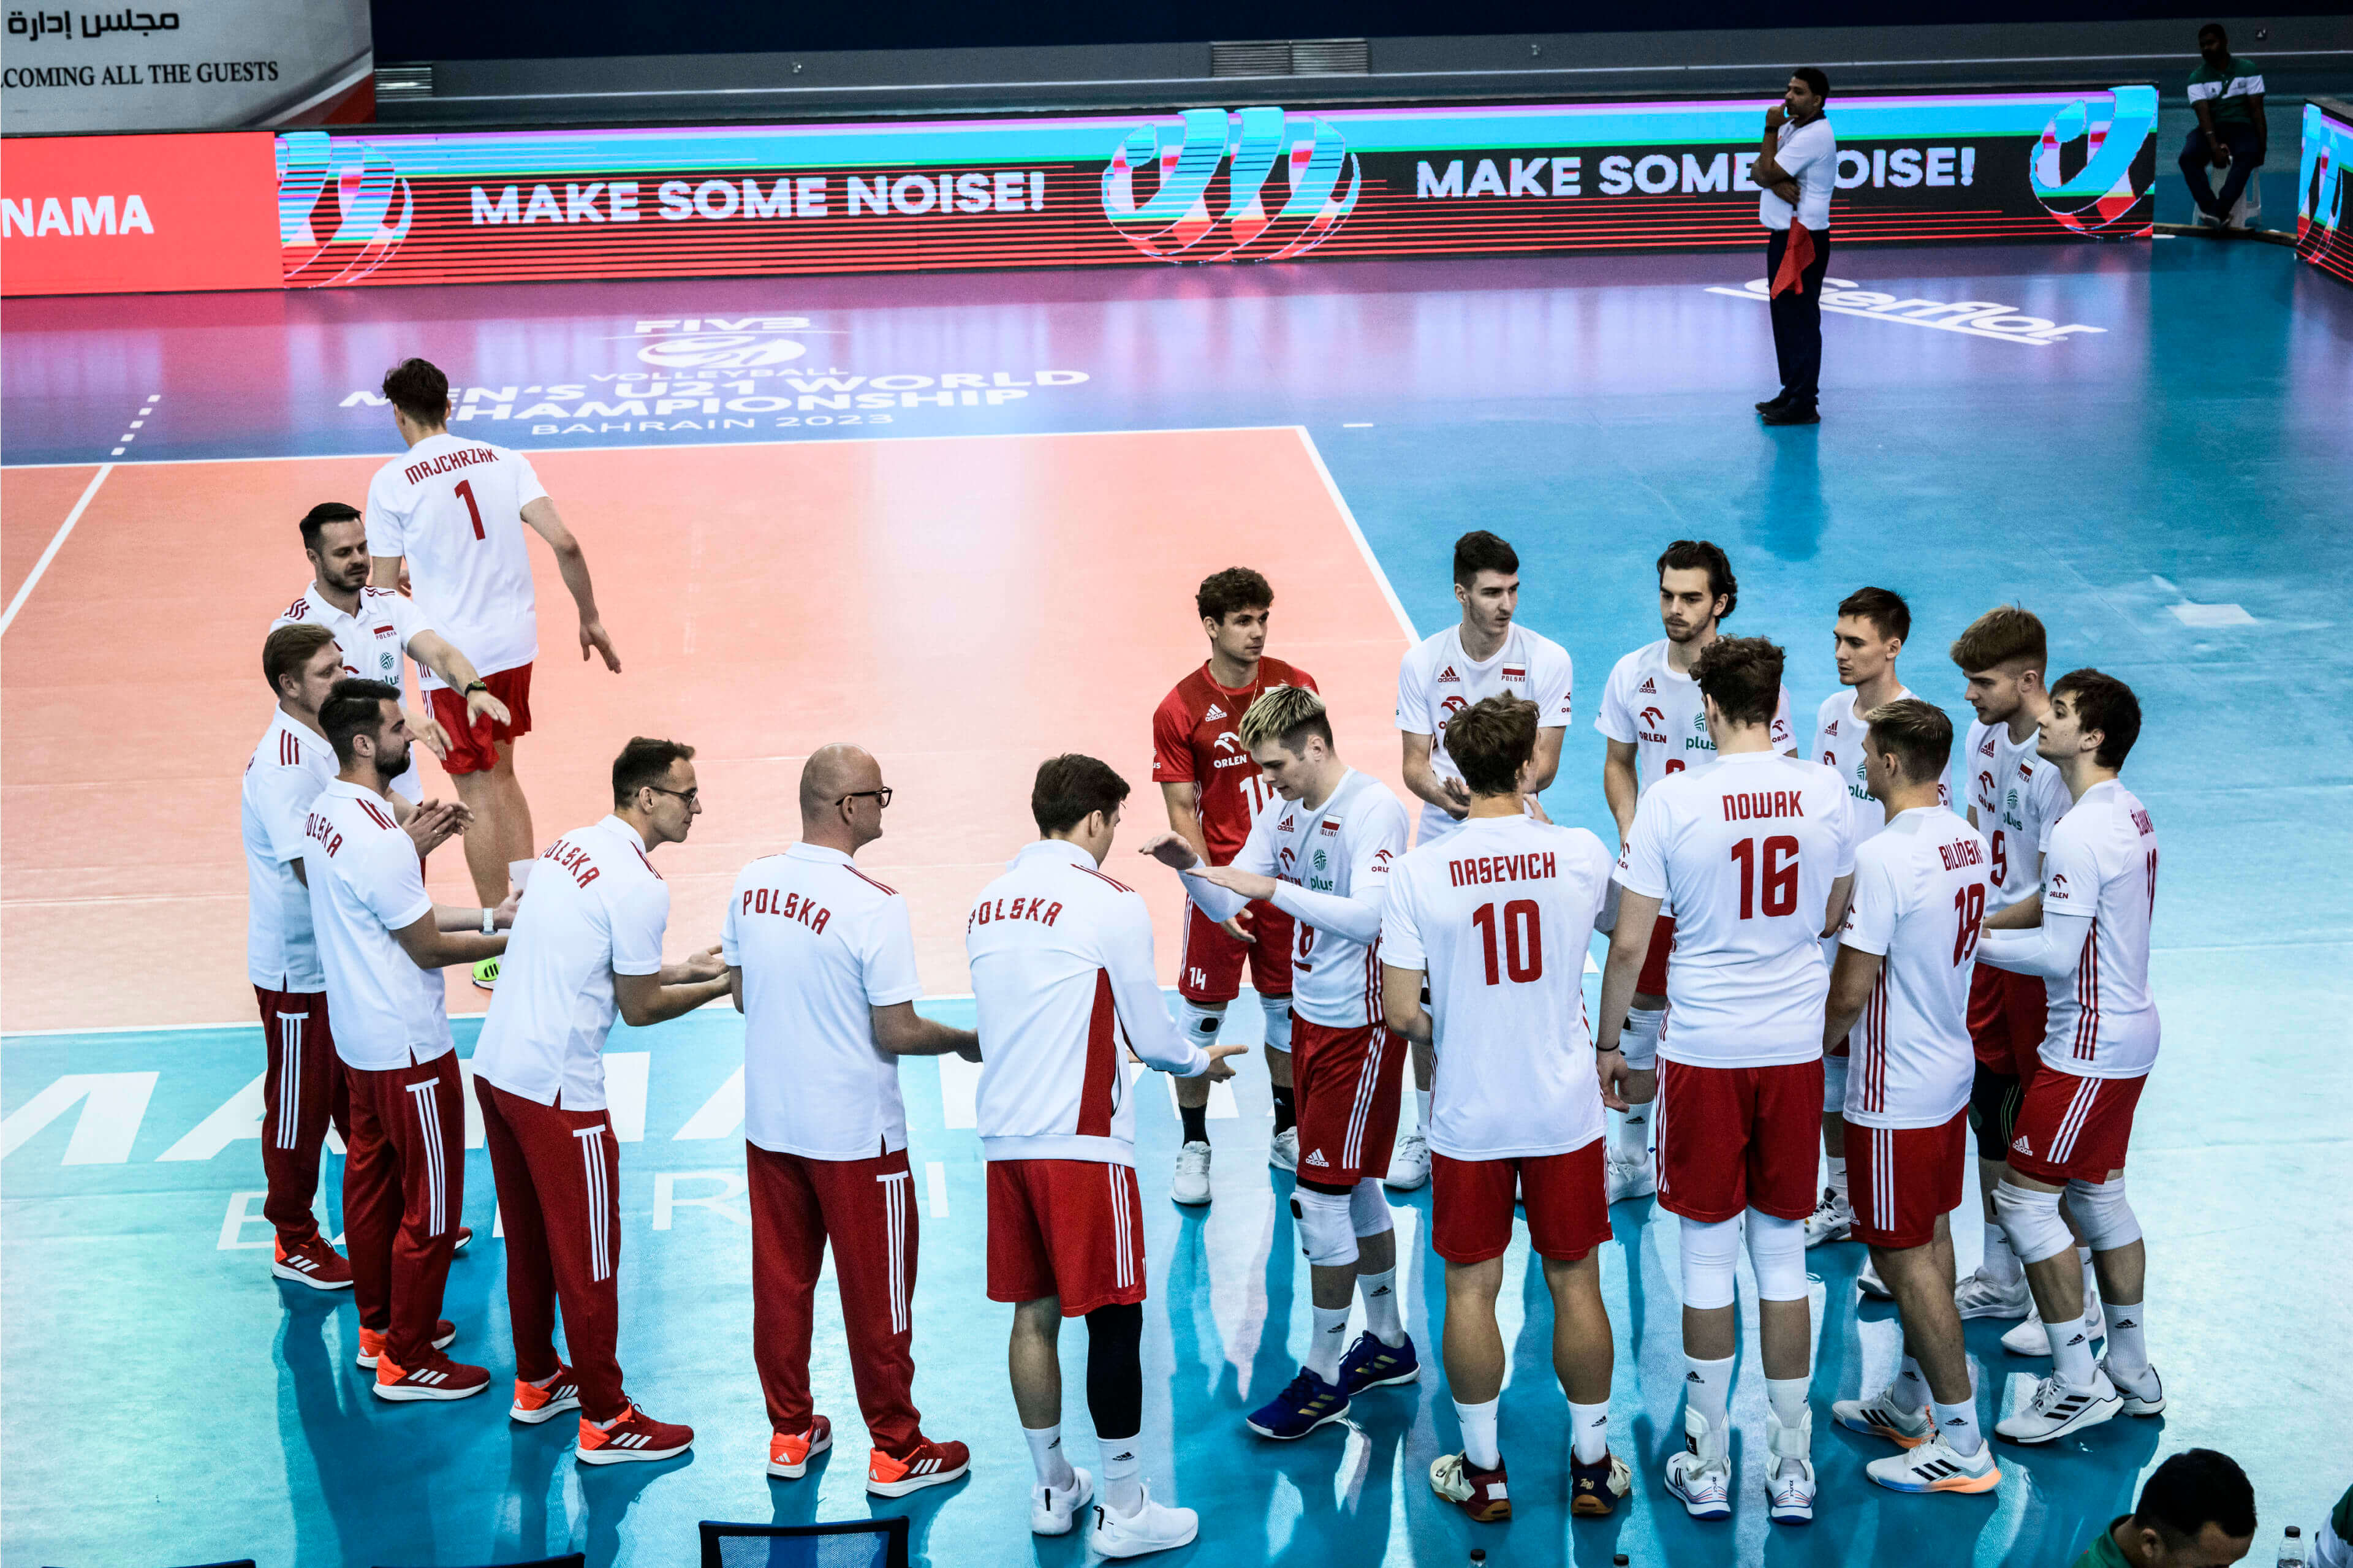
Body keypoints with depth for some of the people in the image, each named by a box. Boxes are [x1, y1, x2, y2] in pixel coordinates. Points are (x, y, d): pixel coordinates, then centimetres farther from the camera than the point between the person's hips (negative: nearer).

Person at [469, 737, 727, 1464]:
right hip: (557, 1090, -9)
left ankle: (538, 1382, 35)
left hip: (495, 1067, 9)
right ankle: (604, 1421, 12)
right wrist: (718, 987, 5)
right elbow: (638, 1009, -8)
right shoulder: (637, 885, -17)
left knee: (530, 1239, 21)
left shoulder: (571, 846, 10)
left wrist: (682, 968, 20)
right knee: (587, 1259, 2)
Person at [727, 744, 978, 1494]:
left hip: (769, 1123, 6)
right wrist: (964, 1041, 0)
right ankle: (895, 1452, 19)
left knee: (780, 1283, 17)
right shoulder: (874, 904, -22)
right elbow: (896, 1032, -19)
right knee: (876, 1292, 8)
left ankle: (789, 1433, 29)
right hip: (854, 1133, -6)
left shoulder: (752, 883, -2)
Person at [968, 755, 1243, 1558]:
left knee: (1034, 1314, 14)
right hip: (1082, 1142, -7)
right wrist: (1201, 1061, 18)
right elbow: (1148, 1037, -4)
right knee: (1114, 1319, 0)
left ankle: (1052, 1489, 23)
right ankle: (1124, 1511, 4)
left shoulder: (989, 903, 11)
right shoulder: (1111, 903, -9)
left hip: (1004, 1136, 7)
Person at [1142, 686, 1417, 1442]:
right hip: (1312, 1017, 8)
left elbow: (1367, 916, -31)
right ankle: (1388, 1344, 31)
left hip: (1359, 1026, -8)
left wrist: (1271, 887, -35)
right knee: (1355, 1187, 17)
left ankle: (1324, 1375, 5)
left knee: (1322, 1194, -5)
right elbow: (1227, 905, 7)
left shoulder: (1374, 811, -19)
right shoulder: (1285, 810, 5)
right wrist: (1190, 867, -13)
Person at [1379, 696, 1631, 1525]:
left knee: (1471, 1290, 11)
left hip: (1468, 1116, -1)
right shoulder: (1581, 853, -8)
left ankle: (1483, 1471, 20)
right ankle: (1592, 1466, 23)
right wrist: (1529, 810, 28)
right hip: (1566, 1112, 1)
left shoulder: (1417, 872, -13)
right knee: (1575, 1284, 13)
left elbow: (1401, 1013, -12)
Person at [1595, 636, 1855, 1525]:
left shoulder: (1672, 801, -11)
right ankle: (1792, 1469, 16)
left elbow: (1628, 943, -8)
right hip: (1796, 1046, 2)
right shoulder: (1823, 793, -2)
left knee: (1708, 1256, 7)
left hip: (1703, 1049, -2)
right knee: (1785, 1256, 11)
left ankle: (1707, 1466, 15)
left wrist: (1607, 1043, 6)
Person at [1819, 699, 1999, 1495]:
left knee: (1903, 1258, 0)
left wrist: (1810, 1051, -3)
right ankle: (1910, 1400, 32)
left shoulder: (1883, 856, -24)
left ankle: (1962, 1442, 4)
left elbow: (1851, 992, -21)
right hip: (1950, 1070, 9)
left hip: (1895, 1091, -9)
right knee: (1930, 1238, 19)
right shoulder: (1968, 840, 3)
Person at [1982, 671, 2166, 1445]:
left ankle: (2077, 1384, 1)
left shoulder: (2081, 832, -23)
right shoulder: (2130, 813, 9)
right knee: (2100, 1196, 17)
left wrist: (1977, 941, -13)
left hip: (2090, 1045, -10)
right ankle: (2132, 1374, 25)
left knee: (2025, 1199, -5)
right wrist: (1994, 921, 14)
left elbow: (2058, 953, -24)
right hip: (2128, 1032, 10)